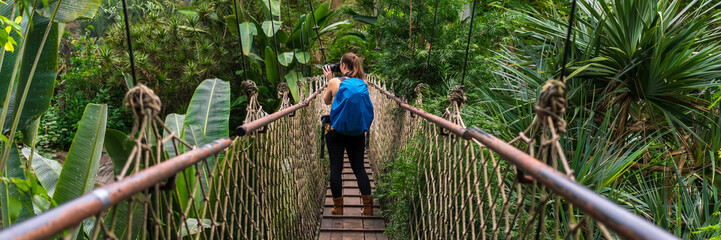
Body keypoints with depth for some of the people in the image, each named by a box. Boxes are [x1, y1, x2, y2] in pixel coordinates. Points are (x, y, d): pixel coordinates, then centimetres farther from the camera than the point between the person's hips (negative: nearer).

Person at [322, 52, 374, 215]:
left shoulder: (335, 82, -8)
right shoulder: (363, 84, 0)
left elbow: (327, 101, 9)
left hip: (337, 132, -3)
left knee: (336, 168, 6)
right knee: (359, 168, 10)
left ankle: (338, 207, 10)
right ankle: (368, 206, 8)